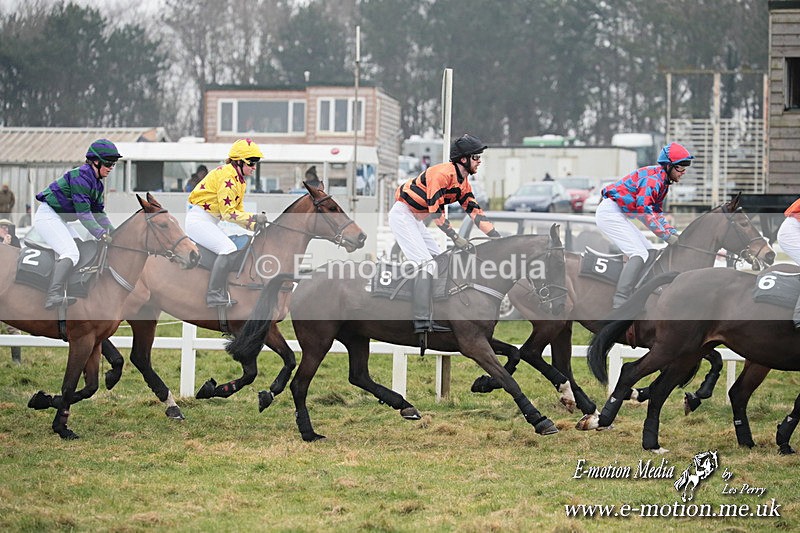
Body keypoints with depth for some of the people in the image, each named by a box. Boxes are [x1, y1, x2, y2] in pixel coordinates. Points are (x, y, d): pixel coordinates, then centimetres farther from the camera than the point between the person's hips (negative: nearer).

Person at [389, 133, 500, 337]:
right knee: (428, 264, -18)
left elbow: (475, 213, 5)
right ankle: (421, 323, -23)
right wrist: (456, 238, -25)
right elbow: (436, 211, -26)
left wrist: (498, 238, -3)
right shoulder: (443, 173, -23)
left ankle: (427, 320, 8)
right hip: (402, 215, -11)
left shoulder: (463, 182, 7)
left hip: (416, 220, 11)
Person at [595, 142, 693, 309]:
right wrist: (667, 236, -26)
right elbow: (643, 209, -28)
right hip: (610, 212, -11)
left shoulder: (663, 181, 17)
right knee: (640, 254, -21)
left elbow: (656, 212, 23)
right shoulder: (654, 176, -17)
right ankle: (619, 303, -31)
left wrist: (674, 233, 8)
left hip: (619, 216, 11)